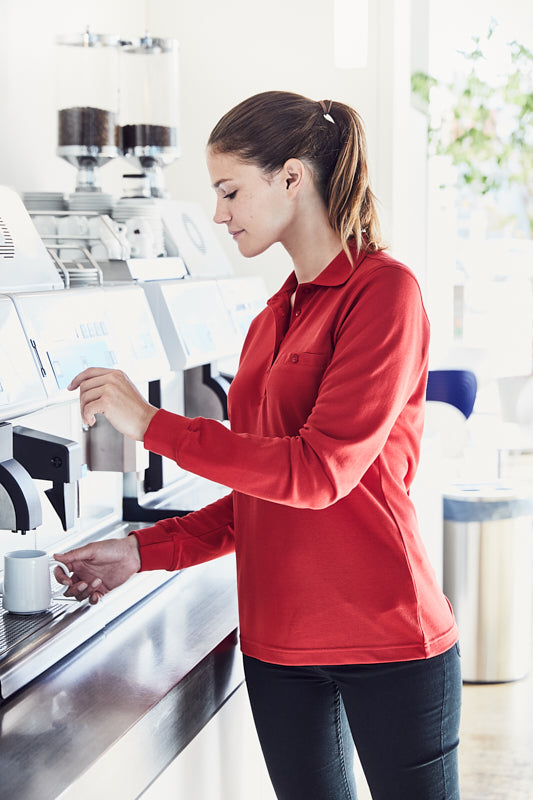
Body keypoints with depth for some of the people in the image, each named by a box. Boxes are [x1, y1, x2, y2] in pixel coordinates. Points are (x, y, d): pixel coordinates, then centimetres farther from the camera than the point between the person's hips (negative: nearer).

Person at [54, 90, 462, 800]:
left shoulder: (383, 290, -12)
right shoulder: (275, 317, 12)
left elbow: (320, 470, -20)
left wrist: (154, 425, -17)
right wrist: (147, 551, 5)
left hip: (387, 638, -7)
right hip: (280, 639, 7)